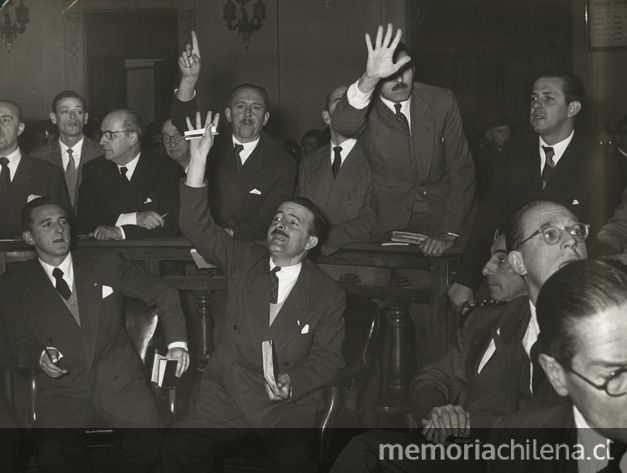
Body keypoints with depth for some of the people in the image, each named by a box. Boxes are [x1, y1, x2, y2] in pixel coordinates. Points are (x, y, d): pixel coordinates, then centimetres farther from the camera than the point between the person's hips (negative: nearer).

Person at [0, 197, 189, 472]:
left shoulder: (105, 265, 7)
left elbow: (164, 294, 12)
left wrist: (177, 342, -1)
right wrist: (40, 355, -11)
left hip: (120, 385, 1)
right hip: (63, 392, -1)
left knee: (145, 450, -24)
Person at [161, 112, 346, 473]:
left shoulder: (329, 295, 4)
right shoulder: (245, 262, 8)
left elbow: (328, 357, 4)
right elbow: (197, 226, -2)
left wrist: (293, 382, -17)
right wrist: (199, 159, -12)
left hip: (289, 404, -2)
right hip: (228, 392, 2)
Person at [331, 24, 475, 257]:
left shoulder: (441, 102, 1)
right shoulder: (366, 108, -5)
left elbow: (461, 169, 2)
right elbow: (342, 125, -30)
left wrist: (449, 232, -7)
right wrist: (370, 78, -45)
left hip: (439, 217, 1)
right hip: (389, 227, -1)